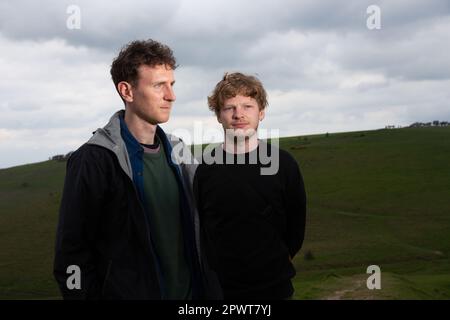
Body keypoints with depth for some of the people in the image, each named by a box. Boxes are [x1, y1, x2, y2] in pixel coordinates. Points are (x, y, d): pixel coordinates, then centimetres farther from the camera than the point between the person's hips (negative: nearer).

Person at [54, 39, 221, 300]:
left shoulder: (177, 151, 4)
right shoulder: (94, 159, -15)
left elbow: (193, 228, 10)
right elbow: (72, 254, -14)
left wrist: (207, 289, 5)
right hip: (127, 292, -5)